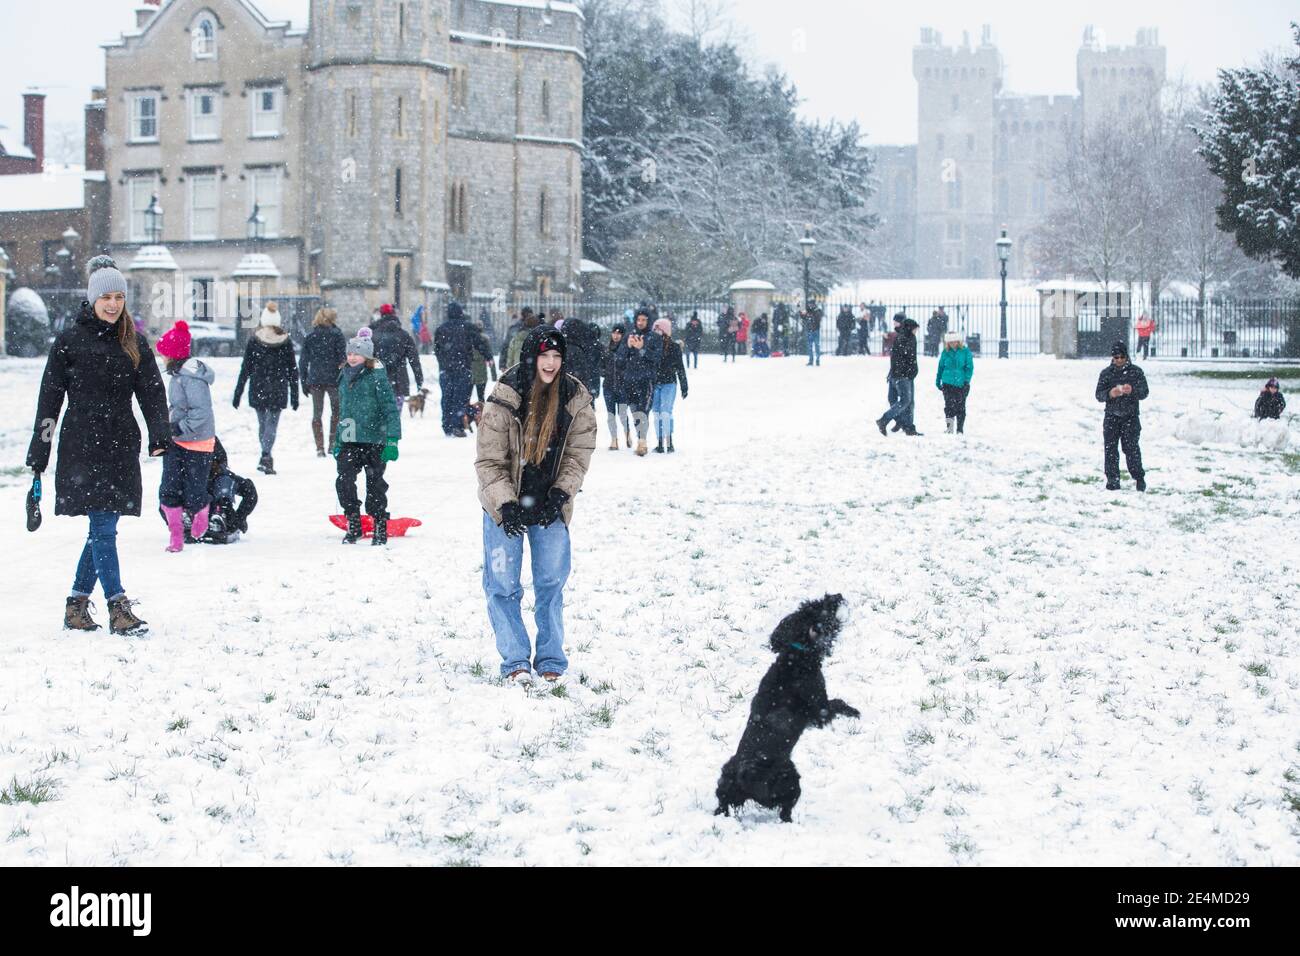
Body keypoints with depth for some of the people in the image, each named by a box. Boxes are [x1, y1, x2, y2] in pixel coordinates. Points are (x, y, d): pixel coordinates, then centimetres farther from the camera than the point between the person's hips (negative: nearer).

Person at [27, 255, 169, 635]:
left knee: (104, 527, 6)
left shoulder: (134, 343, 11)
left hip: (122, 446, 4)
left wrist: (159, 433, -12)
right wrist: (38, 453, 1)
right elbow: (50, 397, 3)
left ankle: (77, 603, 18)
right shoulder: (69, 340, 1)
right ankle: (118, 607, -11)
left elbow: (152, 390, 4)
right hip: (82, 445, -4)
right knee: (102, 528, -10)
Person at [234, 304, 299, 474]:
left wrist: (238, 392, 2)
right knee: (272, 424, -1)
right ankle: (266, 456, -21)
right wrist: (294, 396, 9)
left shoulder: (254, 340, -4)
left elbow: (245, 368, -3)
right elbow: (293, 370, 3)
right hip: (278, 391, 0)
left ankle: (266, 457, 21)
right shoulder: (286, 341, -1)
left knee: (262, 424, 16)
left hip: (258, 390, 0)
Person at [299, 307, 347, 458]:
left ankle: (320, 448, 0)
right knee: (336, 411, 11)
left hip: (314, 380, 3)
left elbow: (303, 361, 7)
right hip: (333, 379, -3)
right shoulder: (337, 335, -3)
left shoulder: (310, 337, 7)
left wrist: (304, 382, 11)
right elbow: (342, 358, -9)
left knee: (317, 413, 7)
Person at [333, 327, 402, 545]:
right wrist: (338, 442, 22)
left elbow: (391, 411, -10)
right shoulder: (344, 379, 12)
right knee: (344, 482, -5)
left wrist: (392, 440, -17)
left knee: (375, 485, 1)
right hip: (349, 443, 5)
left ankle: (380, 527, 14)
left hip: (374, 442, -5)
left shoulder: (377, 379, -8)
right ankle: (353, 524, 10)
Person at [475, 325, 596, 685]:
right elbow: (489, 460, -13)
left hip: (551, 506, 2)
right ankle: (516, 662, 7)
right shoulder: (504, 399, -18)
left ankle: (551, 661, 17)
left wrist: (561, 493, -14)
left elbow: (579, 452, -2)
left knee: (552, 582, 7)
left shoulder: (575, 398, -8)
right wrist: (507, 504, -21)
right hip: (504, 504, -2)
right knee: (502, 584, -2)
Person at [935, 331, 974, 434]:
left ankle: (960, 429, 13)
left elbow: (969, 367, -1)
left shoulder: (965, 352, -2)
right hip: (948, 384, 1)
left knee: (960, 407, 4)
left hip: (961, 384, -1)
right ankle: (950, 426, -4)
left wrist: (967, 380, -12)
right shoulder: (945, 352, 4)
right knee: (949, 405, -12)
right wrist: (938, 381, 14)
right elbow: (941, 367, 14)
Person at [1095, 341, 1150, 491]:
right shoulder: (1106, 373, 6)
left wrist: (1132, 391, -23)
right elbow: (1099, 395, 3)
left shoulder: (1136, 371, 3)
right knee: (1110, 448, -2)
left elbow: (1145, 392, -2)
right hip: (1111, 416, 2)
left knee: (1131, 448, -8)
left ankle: (1139, 478, 2)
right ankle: (1112, 479, 4)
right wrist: (1110, 394, -18)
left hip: (1130, 417, -2)